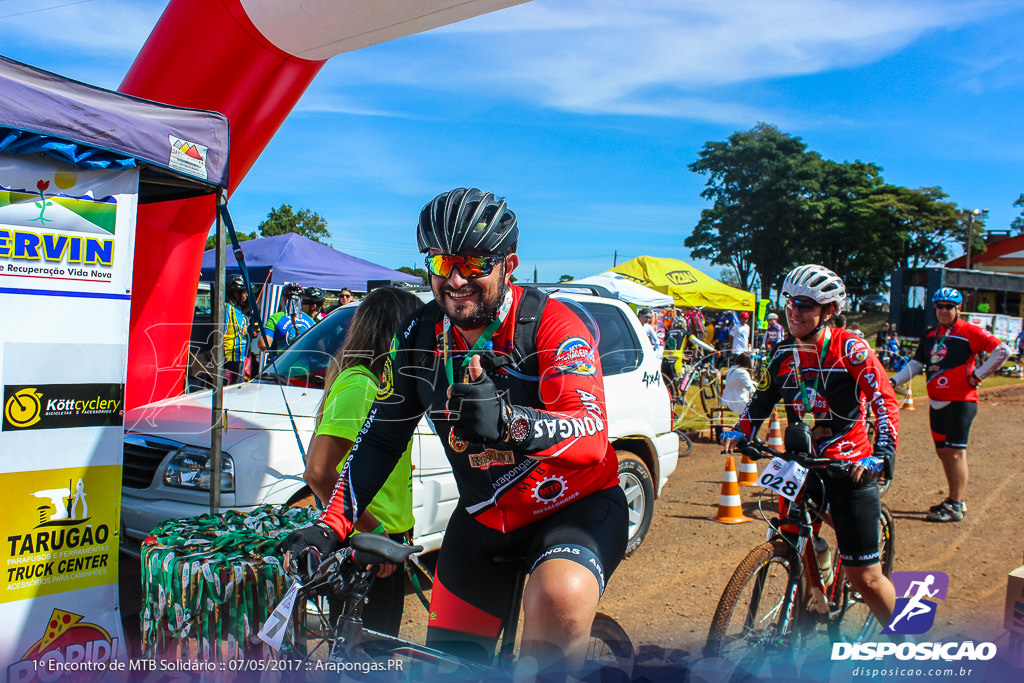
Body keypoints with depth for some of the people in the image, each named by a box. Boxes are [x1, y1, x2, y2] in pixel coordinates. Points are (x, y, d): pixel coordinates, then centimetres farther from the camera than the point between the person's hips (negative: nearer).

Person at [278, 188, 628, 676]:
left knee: (558, 599, -35)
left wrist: (508, 420, -52)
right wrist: (330, 526, -9)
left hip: (575, 505, -4)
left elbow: (592, 436, -33)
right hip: (483, 517, 5)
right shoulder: (420, 336, -5)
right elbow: (380, 439, 0)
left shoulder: (552, 326, -20)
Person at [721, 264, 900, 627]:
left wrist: (882, 453, -28)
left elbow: (885, 401, -15)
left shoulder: (849, 347, -10)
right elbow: (763, 398, 14)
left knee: (864, 576, 0)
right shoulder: (784, 352, 4)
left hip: (849, 465, -4)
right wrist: (740, 431, -2)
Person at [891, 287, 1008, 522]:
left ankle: (955, 507, -2)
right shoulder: (930, 336, 12)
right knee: (943, 452, 11)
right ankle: (957, 499, 23)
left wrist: (977, 376, -12)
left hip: (960, 401, -7)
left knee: (955, 452, -7)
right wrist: (894, 381, 2)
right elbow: (916, 363, 15)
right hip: (937, 403, 7)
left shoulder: (969, 332, -8)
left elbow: (1001, 351, -13)